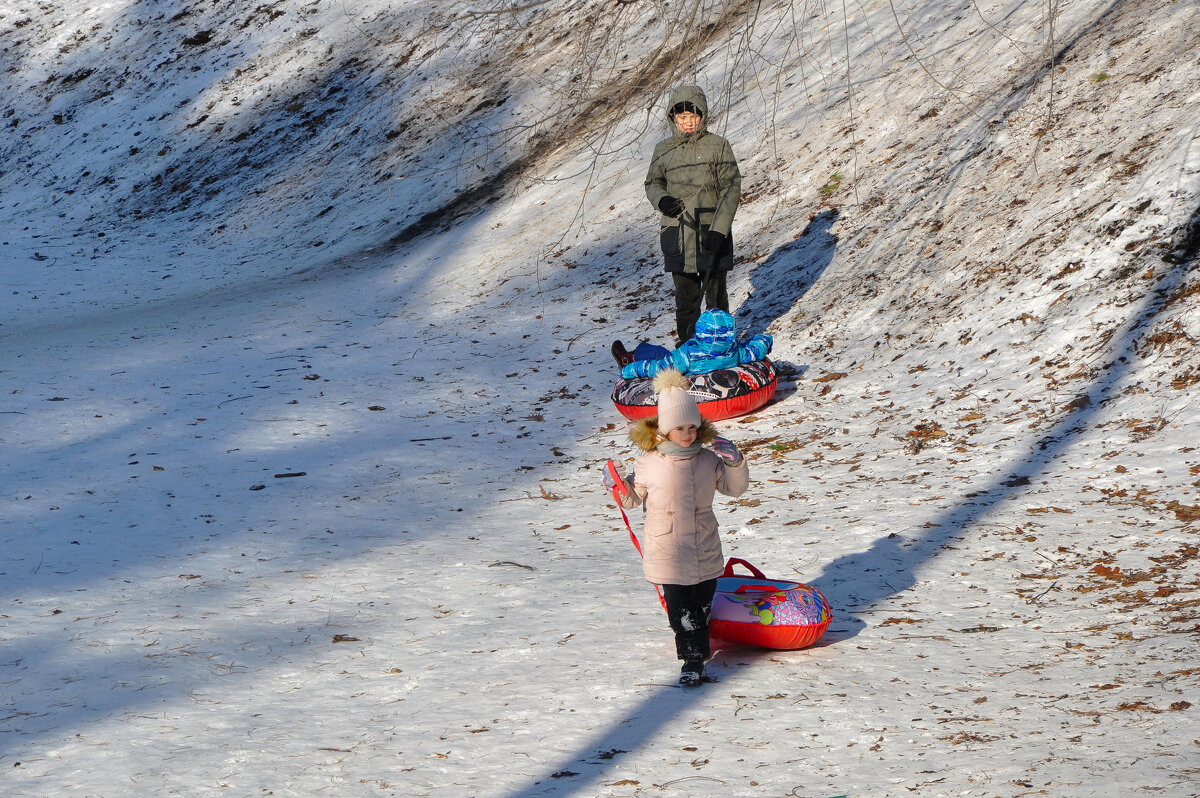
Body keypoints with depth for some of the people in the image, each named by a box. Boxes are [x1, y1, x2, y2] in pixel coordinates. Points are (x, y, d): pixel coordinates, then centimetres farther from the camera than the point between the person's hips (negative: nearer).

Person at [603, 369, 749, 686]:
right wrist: (617, 486, -14)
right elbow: (633, 498, 6)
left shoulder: (709, 460, 2)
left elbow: (735, 488, 13)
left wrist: (735, 462, -4)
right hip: (668, 556, -3)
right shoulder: (649, 464, -6)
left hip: (705, 552, 3)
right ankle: (692, 658, 5)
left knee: (702, 605, 14)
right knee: (680, 609, -3)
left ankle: (698, 650, 33)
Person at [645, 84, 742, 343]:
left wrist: (718, 230, -13)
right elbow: (653, 183, 19)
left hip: (711, 234, -3)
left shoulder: (718, 145, -2)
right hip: (677, 234, 3)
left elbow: (732, 188, -4)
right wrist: (661, 200, -6)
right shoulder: (663, 149, 7)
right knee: (685, 297, 8)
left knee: (715, 296, 4)